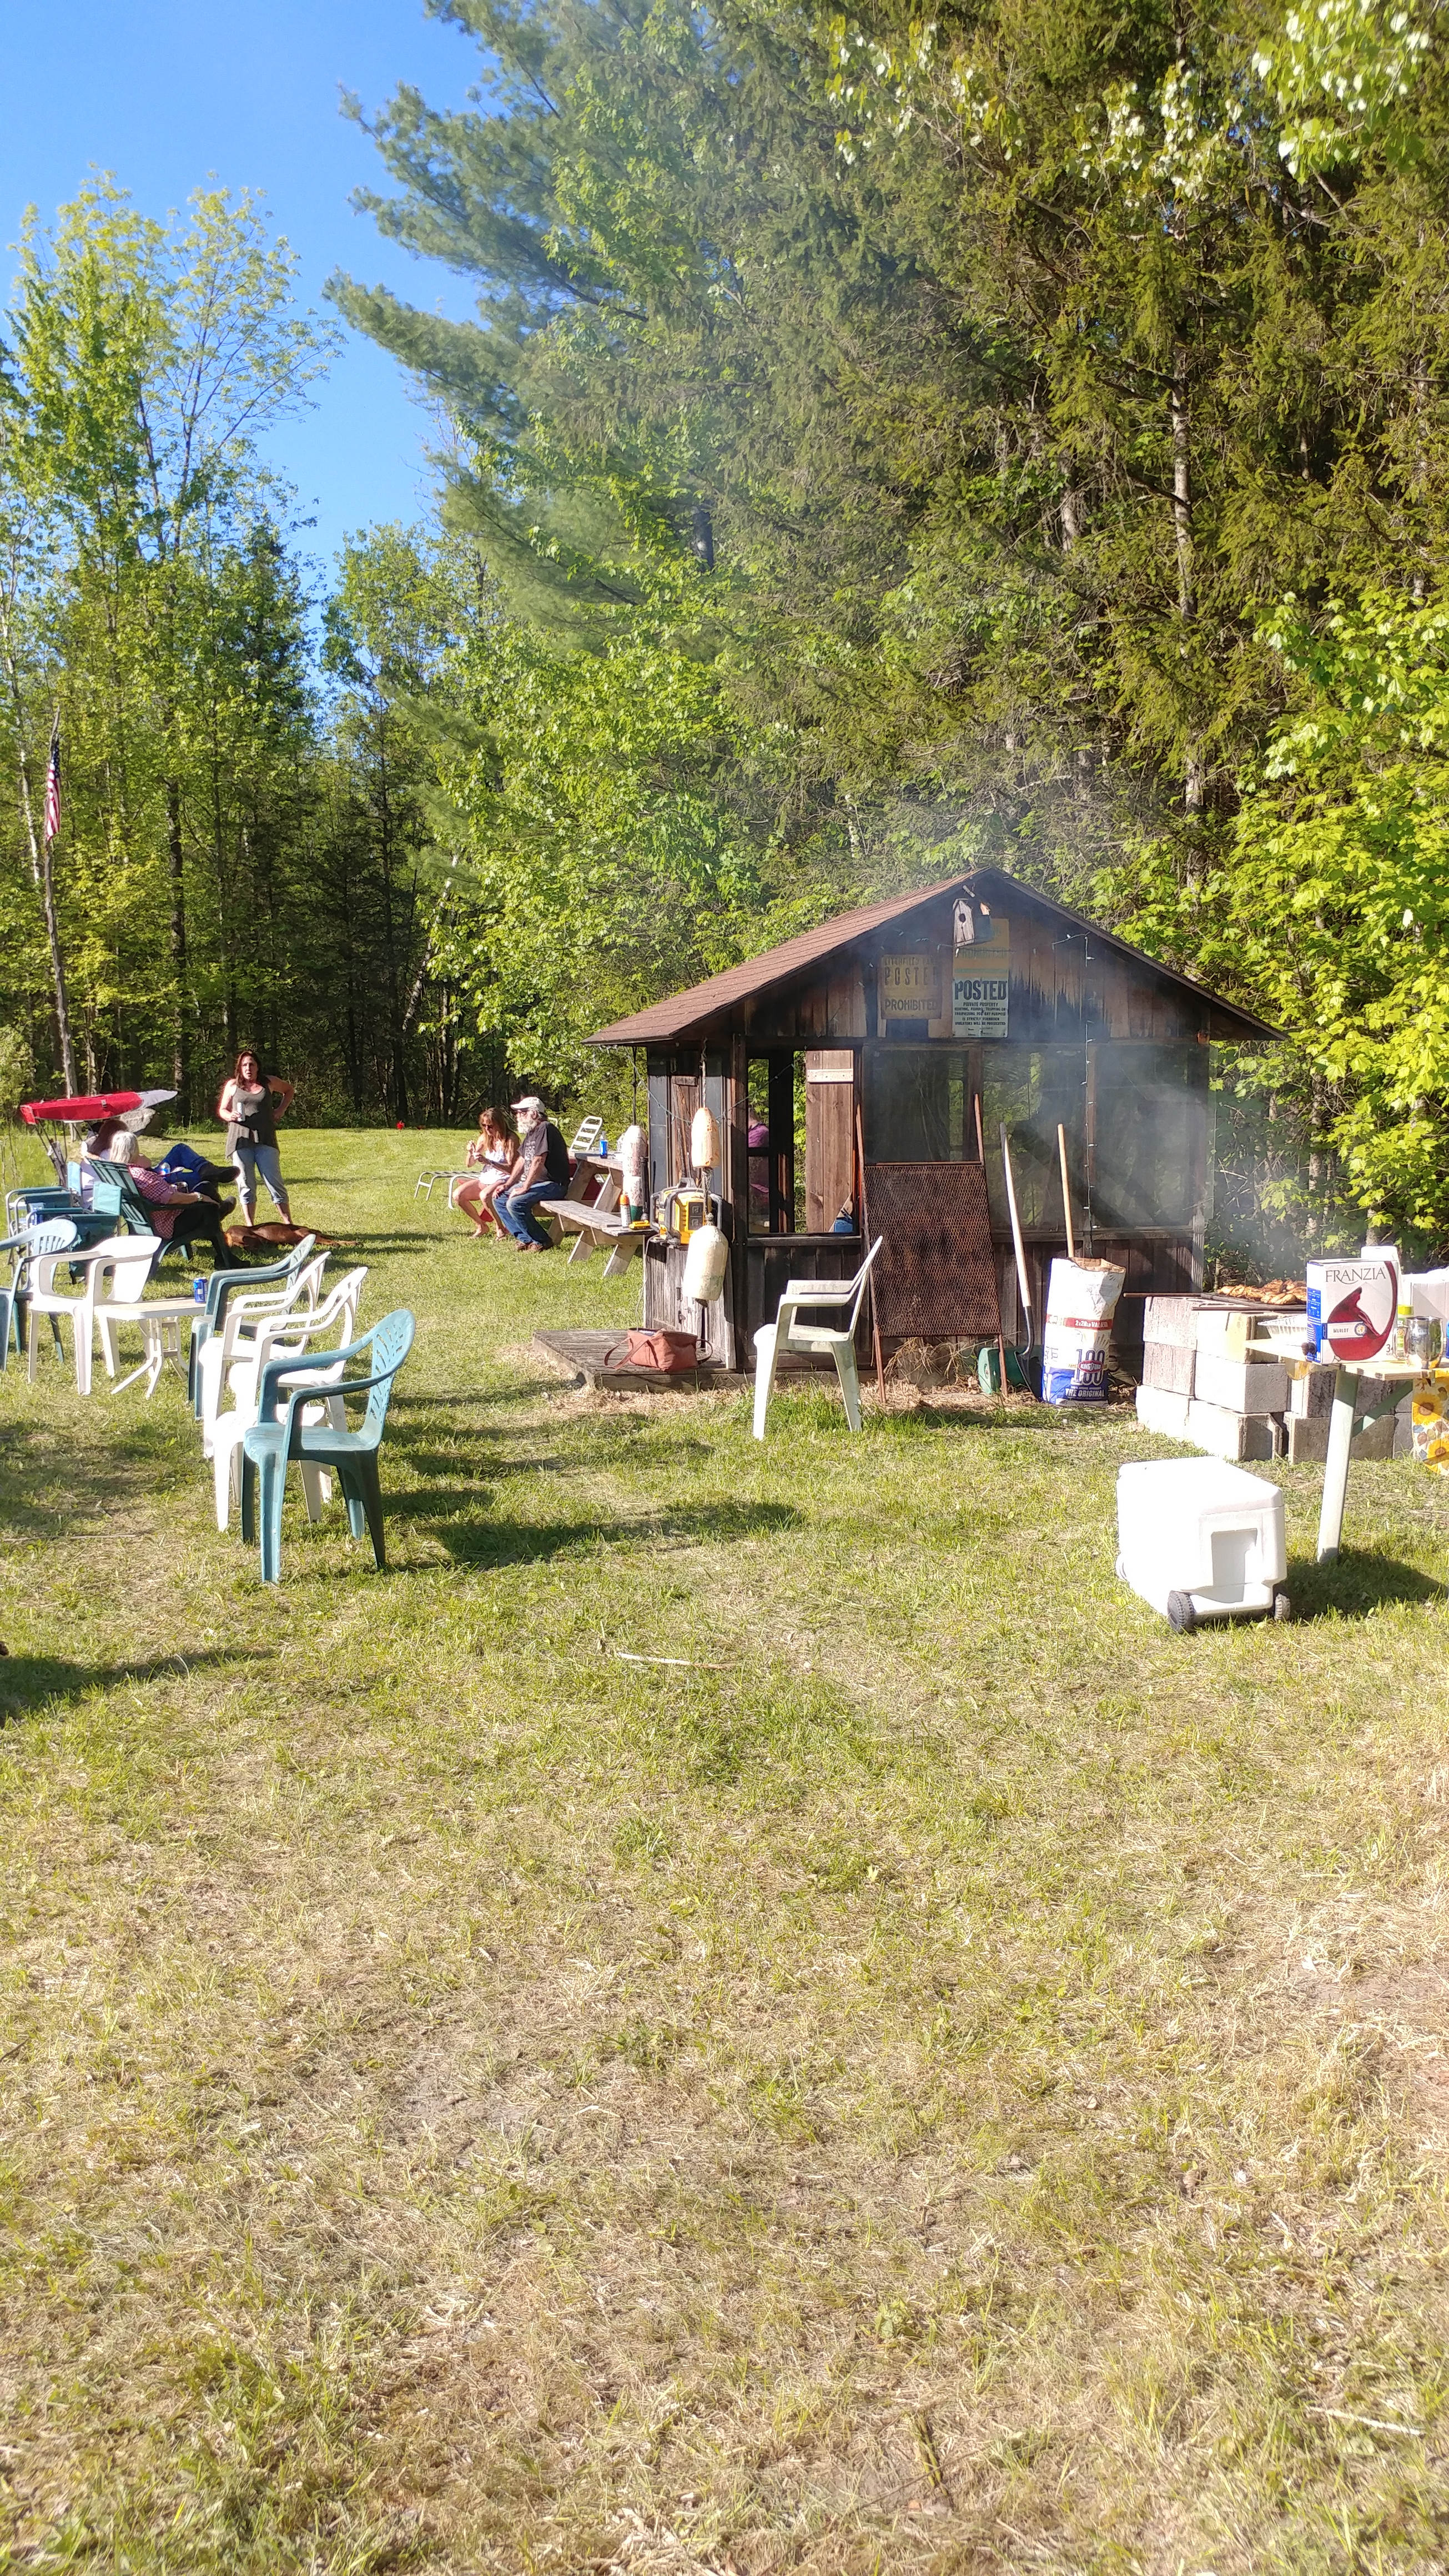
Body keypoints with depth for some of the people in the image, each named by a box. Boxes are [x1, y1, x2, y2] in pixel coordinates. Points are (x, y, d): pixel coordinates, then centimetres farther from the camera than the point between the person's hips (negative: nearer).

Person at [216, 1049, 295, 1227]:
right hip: (240, 1140, 0)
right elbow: (222, 1110, 14)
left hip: (266, 1140, 0)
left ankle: (289, 1225, 0)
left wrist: (281, 1110, 13)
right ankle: (250, 1228, 9)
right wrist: (230, 1116, -8)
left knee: (275, 1183, -4)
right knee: (246, 1186, 2)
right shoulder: (232, 1085, 8)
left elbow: (290, 1090, 26)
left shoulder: (269, 1082, 8)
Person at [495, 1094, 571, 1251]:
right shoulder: (530, 1132, 15)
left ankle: (542, 1243, -13)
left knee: (515, 1203, -27)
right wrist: (508, 1185, 11)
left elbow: (538, 1162, -23)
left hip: (552, 1184, -11)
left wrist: (524, 1188, -22)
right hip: (534, 1183, 11)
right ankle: (525, 1239, 2)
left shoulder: (545, 1129, -17)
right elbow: (522, 1161, 20)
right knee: (499, 1199, 6)